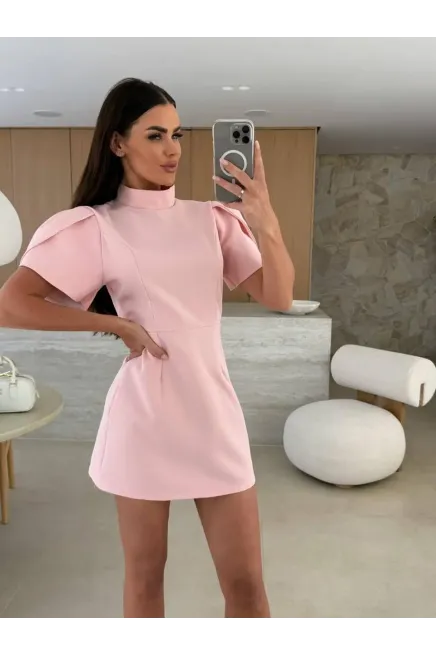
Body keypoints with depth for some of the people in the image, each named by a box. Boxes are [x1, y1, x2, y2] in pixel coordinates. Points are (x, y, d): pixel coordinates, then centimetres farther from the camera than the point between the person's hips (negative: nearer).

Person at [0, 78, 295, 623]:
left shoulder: (211, 219, 5)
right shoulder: (94, 228, -3)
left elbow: (278, 298, -3)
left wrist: (264, 219, -19)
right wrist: (118, 325, -10)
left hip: (214, 413, 3)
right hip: (144, 418, -2)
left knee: (246, 584, 9)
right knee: (144, 578, 15)